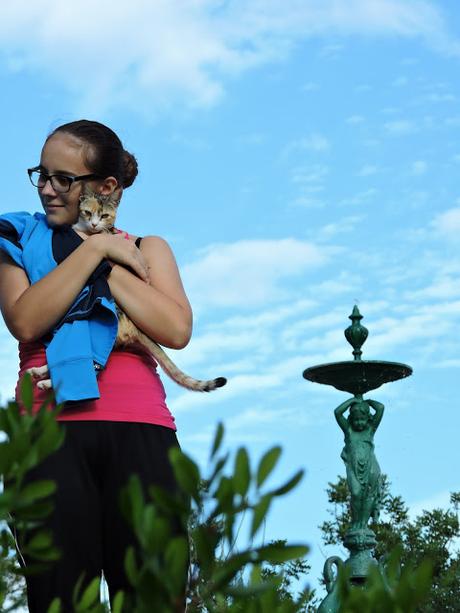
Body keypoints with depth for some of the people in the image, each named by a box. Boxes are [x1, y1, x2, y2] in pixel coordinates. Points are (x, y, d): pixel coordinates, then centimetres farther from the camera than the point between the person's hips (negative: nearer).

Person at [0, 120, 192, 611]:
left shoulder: (147, 250, 20)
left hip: (139, 432, 1)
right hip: (51, 430, 0)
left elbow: (176, 330, 1)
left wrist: (108, 267, 0)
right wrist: (93, 250, -2)